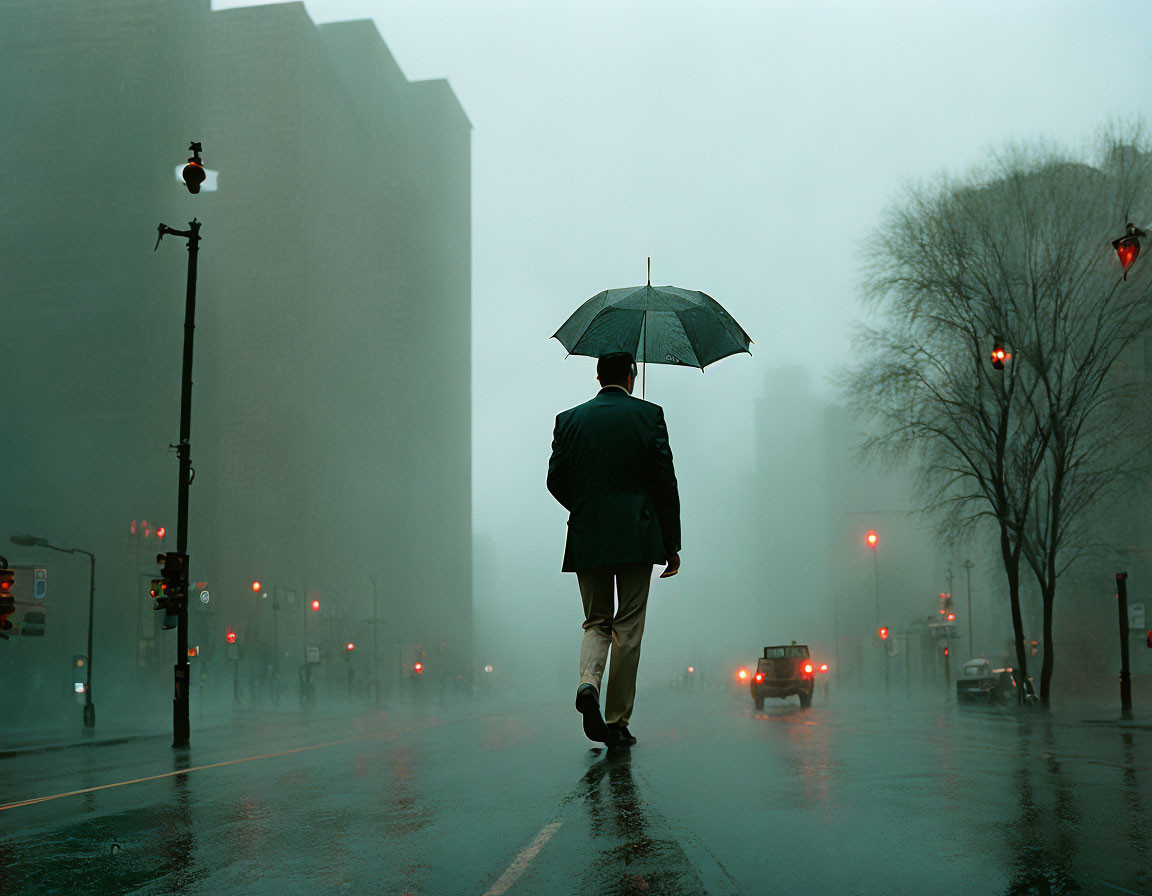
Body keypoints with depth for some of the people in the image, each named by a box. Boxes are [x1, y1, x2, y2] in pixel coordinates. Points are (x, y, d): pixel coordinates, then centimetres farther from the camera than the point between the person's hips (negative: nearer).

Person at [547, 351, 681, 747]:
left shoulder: (568, 419, 7)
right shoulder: (649, 414, 1)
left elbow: (556, 480, 6)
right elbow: (665, 481, -3)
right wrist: (672, 543, 2)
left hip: (586, 538, 2)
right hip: (637, 537, -2)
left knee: (596, 623, 14)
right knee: (628, 629, 4)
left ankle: (588, 682, -15)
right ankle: (617, 722, 5)